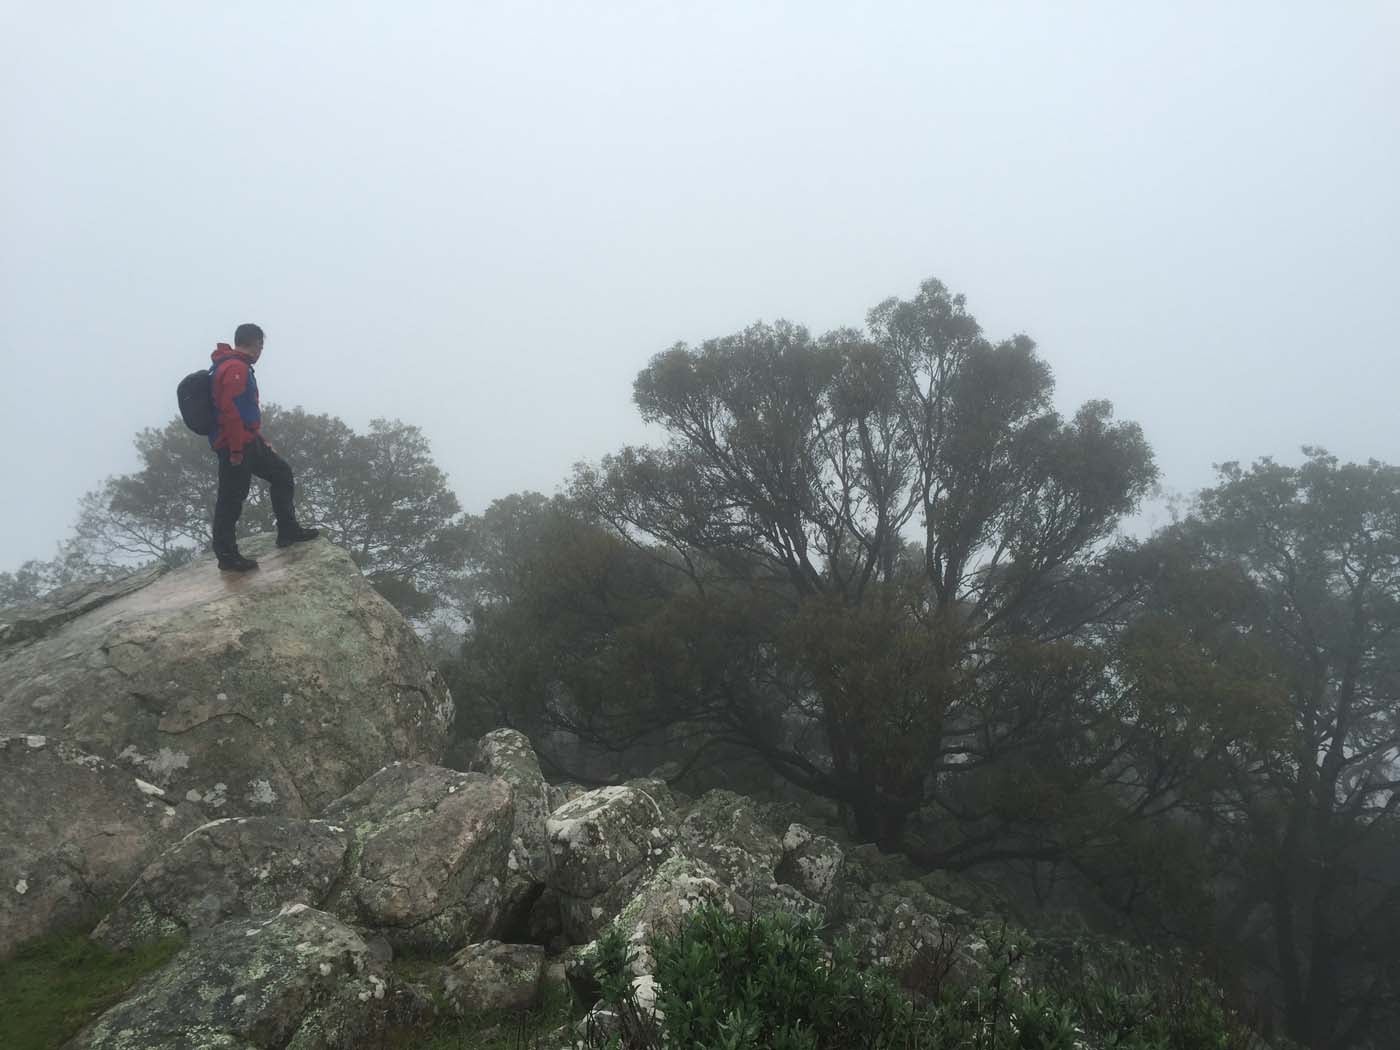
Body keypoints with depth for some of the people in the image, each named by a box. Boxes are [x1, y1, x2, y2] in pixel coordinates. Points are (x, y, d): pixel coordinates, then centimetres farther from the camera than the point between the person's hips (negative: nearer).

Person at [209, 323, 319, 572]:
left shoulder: (236, 366, 16)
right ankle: (227, 556, 7)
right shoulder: (235, 369, -18)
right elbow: (231, 412, -25)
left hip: (248, 441, 11)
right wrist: (236, 450, -24)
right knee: (231, 499, -2)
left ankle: (288, 532, 24)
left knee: (281, 474, 17)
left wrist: (259, 440, 24)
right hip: (235, 447, -11)